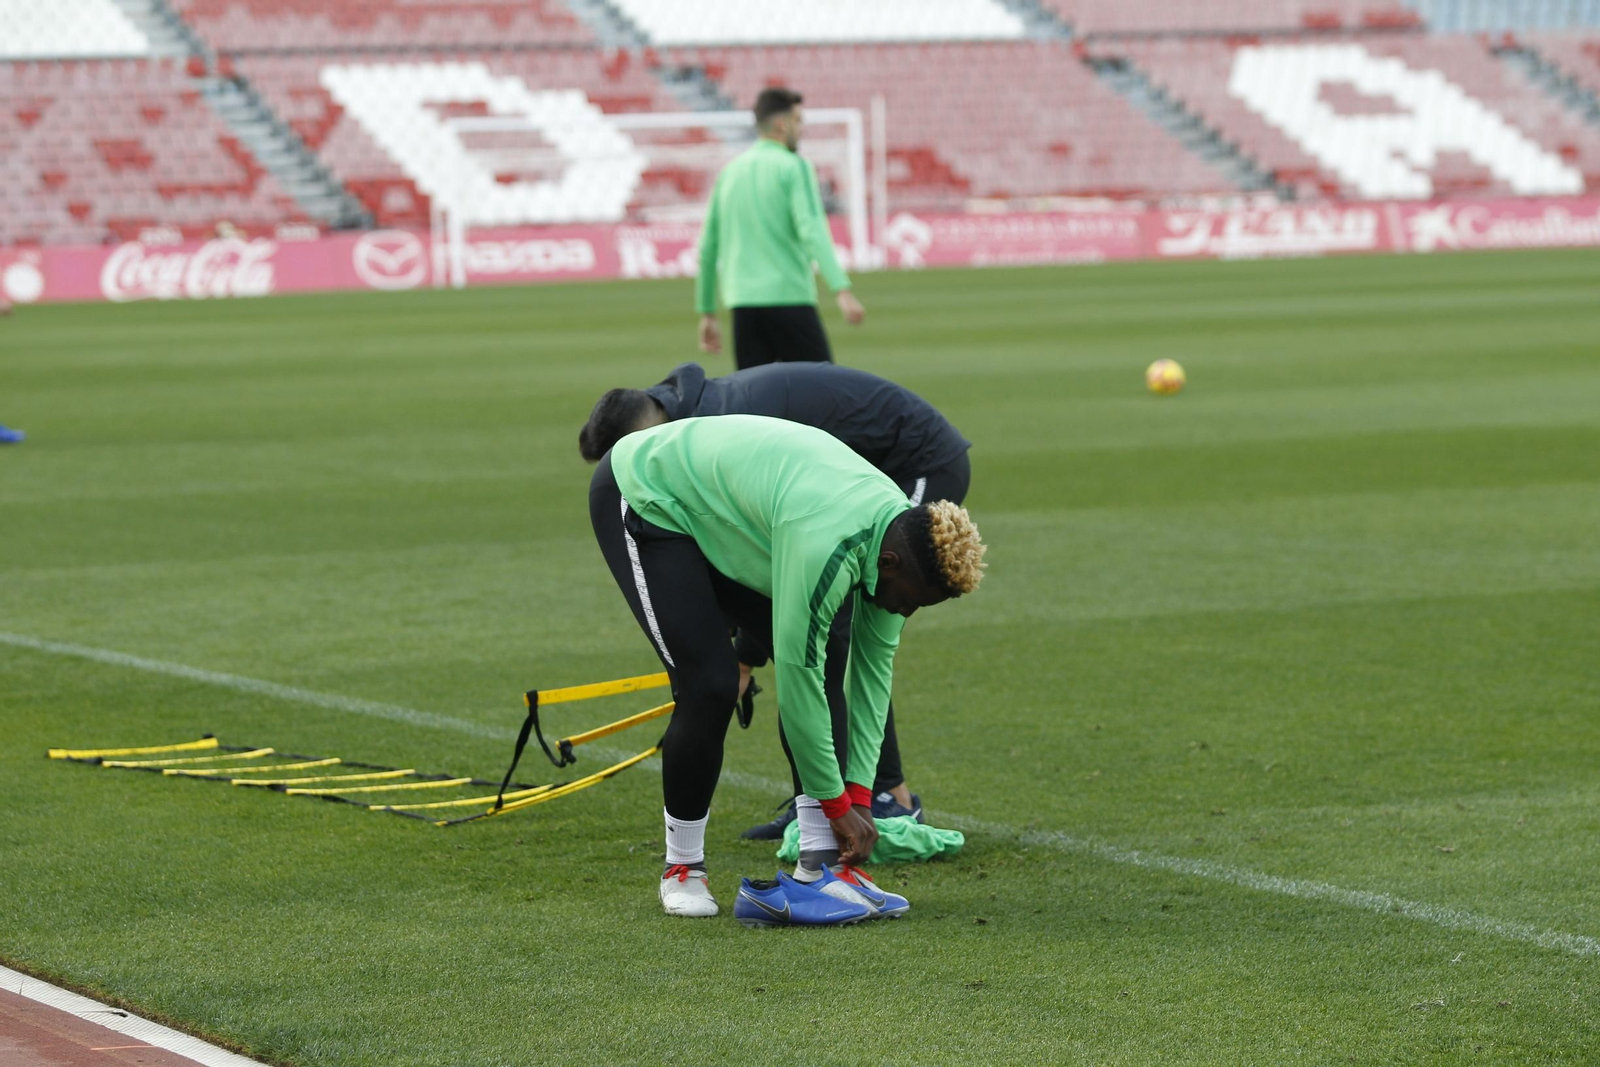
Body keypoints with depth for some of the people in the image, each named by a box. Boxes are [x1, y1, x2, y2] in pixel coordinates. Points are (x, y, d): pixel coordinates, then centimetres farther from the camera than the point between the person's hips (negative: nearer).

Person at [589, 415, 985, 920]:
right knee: (711, 685, -17)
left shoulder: (899, 532, -12)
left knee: (818, 667, -4)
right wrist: (838, 806, -20)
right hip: (645, 500, -8)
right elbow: (797, 680, -31)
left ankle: (821, 862, -3)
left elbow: (874, 670, -3)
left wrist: (860, 796, -5)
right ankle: (682, 868, 3)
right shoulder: (825, 545, -38)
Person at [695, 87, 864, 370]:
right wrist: (842, 290, -25)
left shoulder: (729, 172, 14)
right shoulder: (794, 167, -4)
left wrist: (707, 313, 23)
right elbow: (811, 231, -18)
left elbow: (708, 247, 16)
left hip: (743, 303, 5)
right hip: (789, 297, -5)